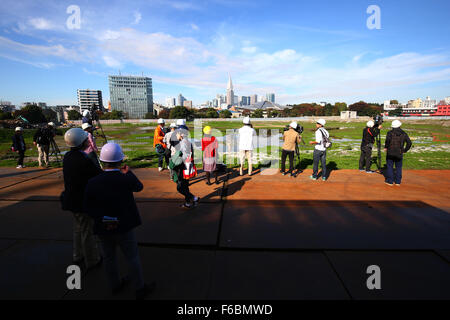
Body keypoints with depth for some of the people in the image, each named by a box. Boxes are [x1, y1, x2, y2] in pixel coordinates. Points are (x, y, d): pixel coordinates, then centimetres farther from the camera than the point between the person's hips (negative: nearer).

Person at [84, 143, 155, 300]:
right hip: (123, 228, -3)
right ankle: (140, 289, 28)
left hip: (103, 228, 4)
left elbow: (88, 207, -8)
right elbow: (139, 187, 1)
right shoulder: (126, 179, -21)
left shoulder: (92, 183, -12)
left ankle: (115, 285, 43)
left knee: (109, 258, 22)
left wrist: (100, 218, -3)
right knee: (133, 258, 13)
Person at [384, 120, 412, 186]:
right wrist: (405, 150, 7)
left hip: (390, 153, -2)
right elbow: (409, 143, -2)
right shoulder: (404, 134, 5)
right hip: (399, 154, 2)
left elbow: (388, 139, -23)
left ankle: (390, 181, 8)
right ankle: (398, 182, 16)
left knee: (389, 166, 7)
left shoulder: (390, 132, -4)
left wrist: (386, 147, -9)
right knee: (398, 167, 13)